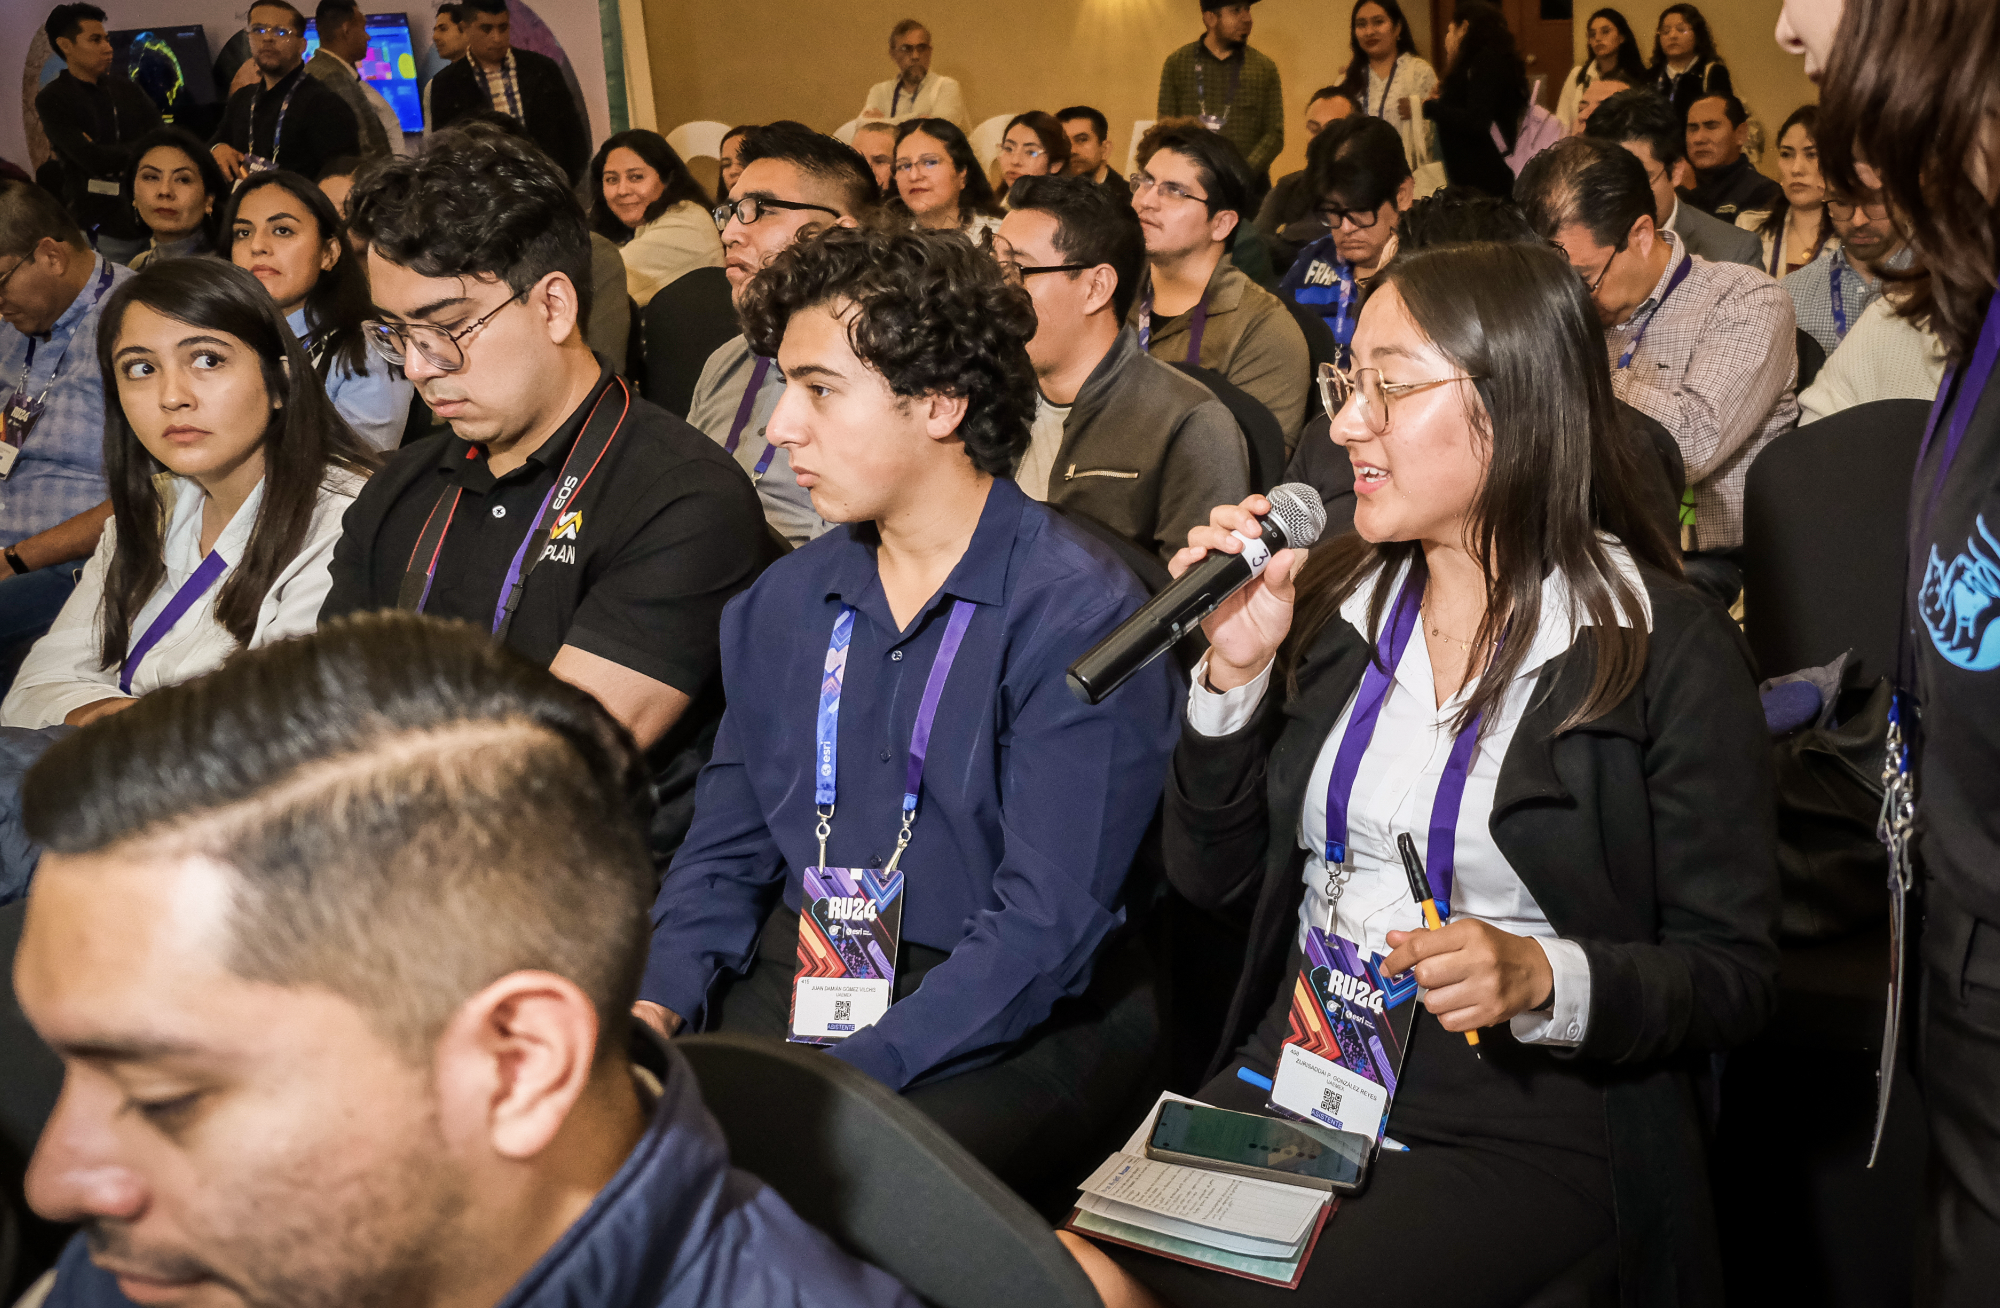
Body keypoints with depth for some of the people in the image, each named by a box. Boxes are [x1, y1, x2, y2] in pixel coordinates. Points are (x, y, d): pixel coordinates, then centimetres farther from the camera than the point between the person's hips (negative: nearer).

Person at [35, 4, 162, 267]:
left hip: (151, 219, 5)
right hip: (102, 228, -4)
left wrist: (112, 155, -12)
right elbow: (93, 159, -16)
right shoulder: (52, 100, -3)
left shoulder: (122, 86, 13)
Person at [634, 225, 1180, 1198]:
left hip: (1015, 1025, -5)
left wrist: (838, 1083, -24)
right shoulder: (782, 606, 10)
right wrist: (658, 1002, -4)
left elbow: (1045, 925, -18)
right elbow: (725, 848, 15)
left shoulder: (1078, 616, -12)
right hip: (796, 979, 6)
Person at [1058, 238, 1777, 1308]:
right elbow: (1212, 880, 9)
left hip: (1522, 1129, -4)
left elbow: (1736, 975, -4)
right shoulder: (1327, 601, 7)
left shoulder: (1668, 652, -6)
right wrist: (1235, 667, -4)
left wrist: (1541, 978, -22)